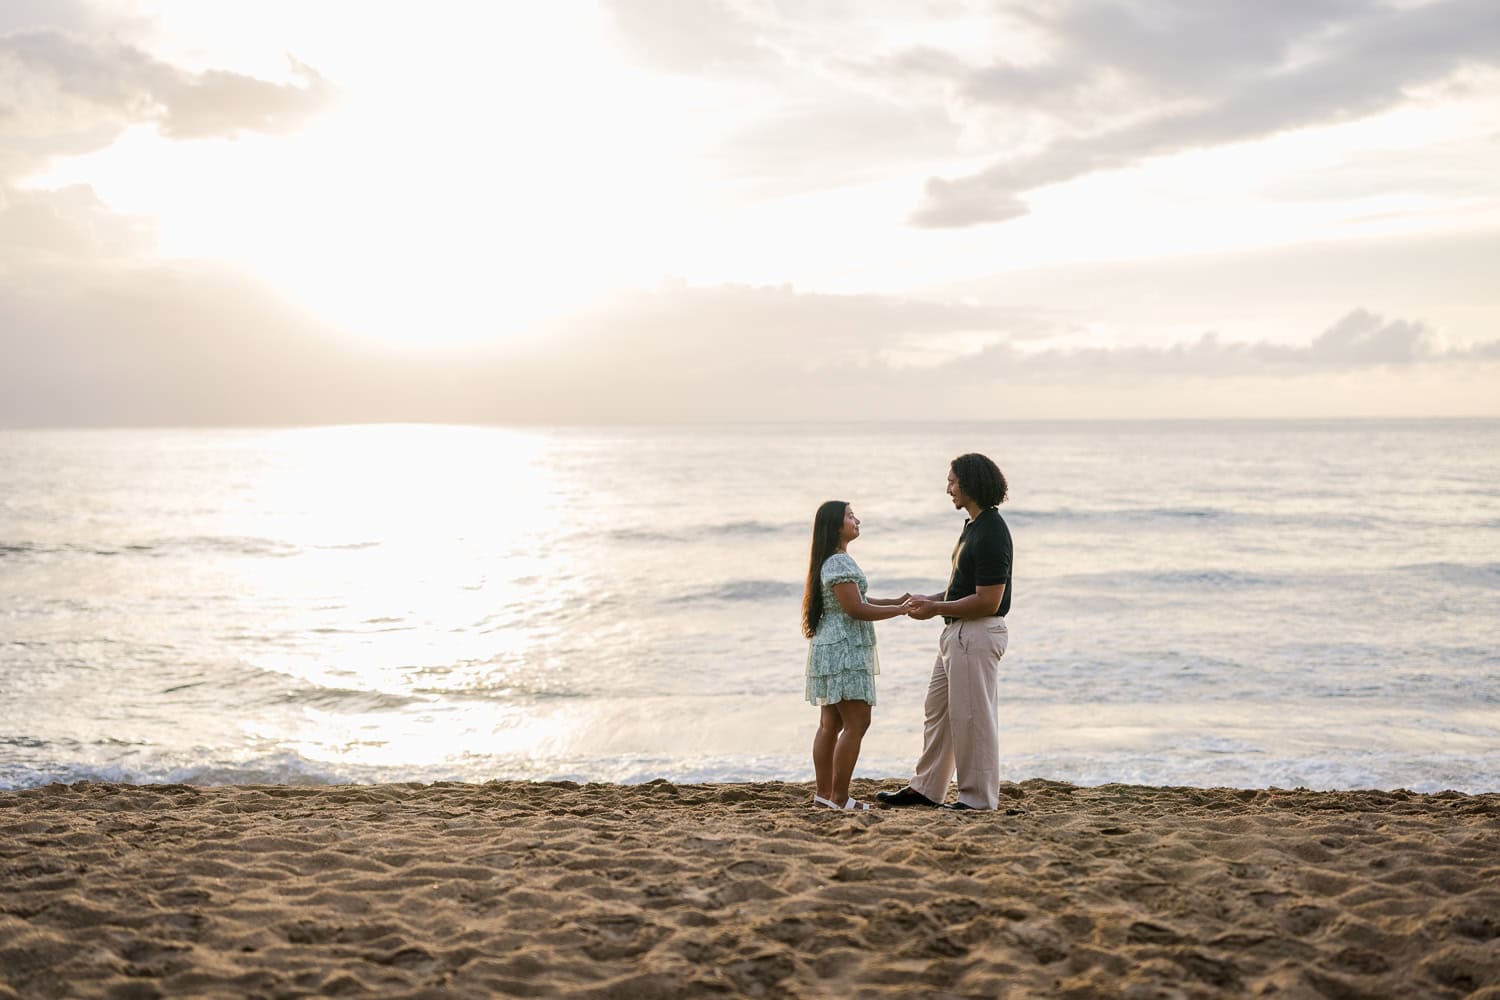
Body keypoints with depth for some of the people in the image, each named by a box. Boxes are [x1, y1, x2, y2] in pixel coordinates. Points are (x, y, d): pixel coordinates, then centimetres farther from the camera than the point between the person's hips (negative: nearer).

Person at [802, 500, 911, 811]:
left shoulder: (833, 561, 17)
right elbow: (856, 609, -20)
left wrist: (895, 601, 12)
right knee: (857, 722, -9)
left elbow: (853, 600, 21)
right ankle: (839, 797, -7)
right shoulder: (839, 563, -16)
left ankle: (824, 794, 13)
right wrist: (900, 610, -15)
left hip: (830, 652, 11)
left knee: (831, 724, 10)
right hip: (843, 651, -11)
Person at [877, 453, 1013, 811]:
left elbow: (987, 602, -23)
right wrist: (933, 599, 8)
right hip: (957, 633, 11)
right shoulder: (973, 525, 12)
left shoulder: (992, 534, -20)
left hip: (977, 634, -11)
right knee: (936, 709, 16)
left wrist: (936, 609, -16)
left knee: (971, 715, -1)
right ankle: (925, 789, 25)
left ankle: (979, 797, 10)